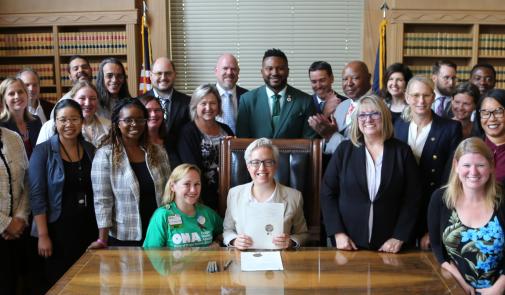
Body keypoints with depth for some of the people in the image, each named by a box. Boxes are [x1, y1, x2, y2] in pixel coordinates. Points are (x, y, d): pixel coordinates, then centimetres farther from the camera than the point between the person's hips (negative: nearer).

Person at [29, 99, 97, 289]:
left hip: (89, 229, 4)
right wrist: (43, 235, -13)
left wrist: (102, 231, 6)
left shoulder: (91, 150, 6)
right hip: (58, 230, -3)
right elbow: (37, 196, -9)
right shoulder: (43, 151, -6)